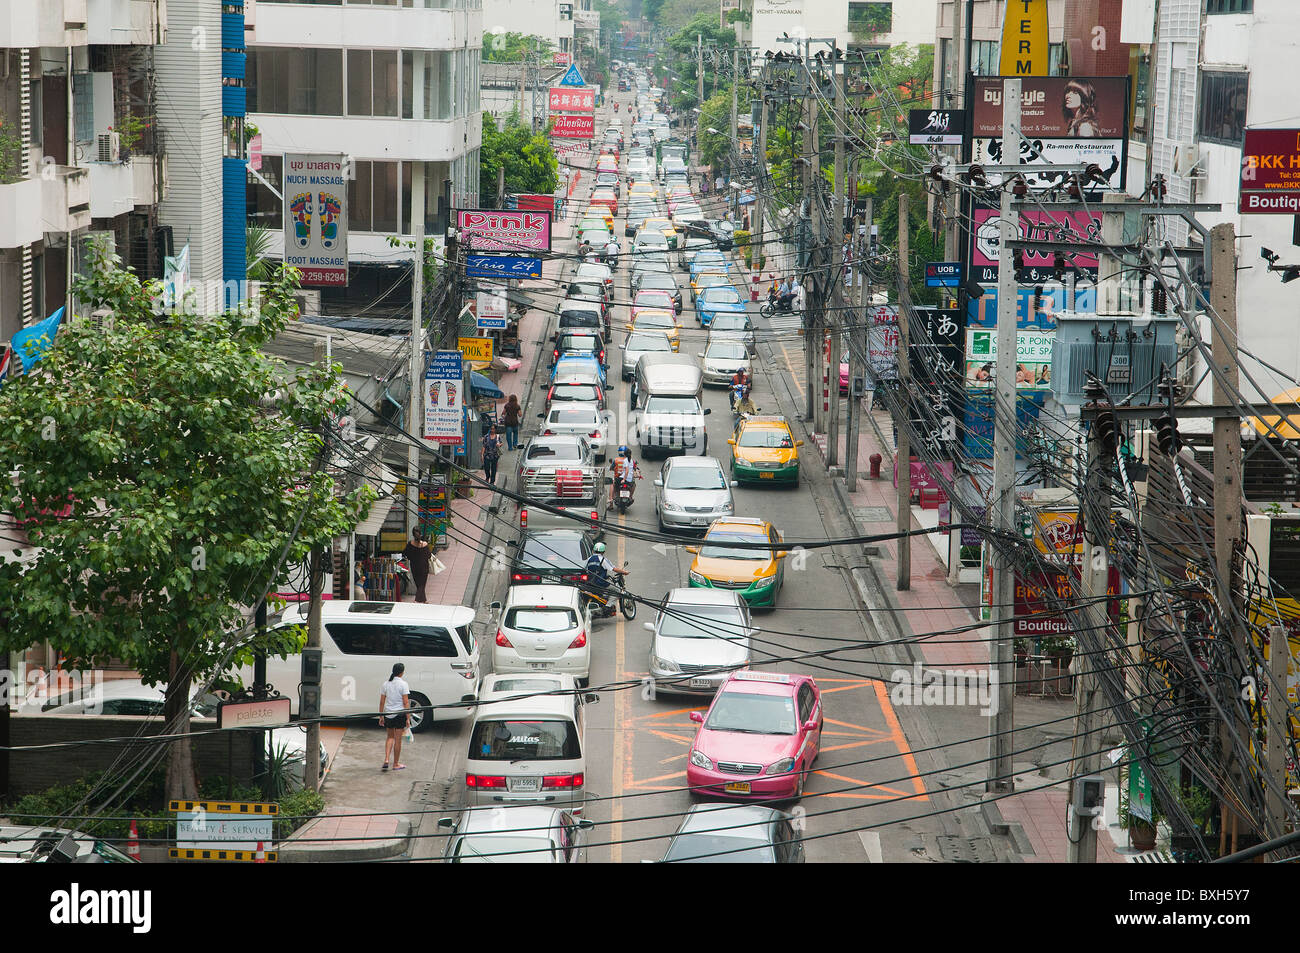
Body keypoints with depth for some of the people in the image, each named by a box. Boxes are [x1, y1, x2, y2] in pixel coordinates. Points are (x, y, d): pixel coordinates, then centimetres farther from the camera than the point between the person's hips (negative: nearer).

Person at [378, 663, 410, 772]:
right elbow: (406, 703, -12)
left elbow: (382, 702, 4)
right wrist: (408, 718, -8)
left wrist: (381, 716, 11)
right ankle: (396, 764, 16)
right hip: (400, 714, -4)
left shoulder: (385, 684, 2)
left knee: (390, 737, 19)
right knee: (398, 739, 7)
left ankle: (386, 760, 3)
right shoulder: (403, 684, -10)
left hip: (388, 714, 4)